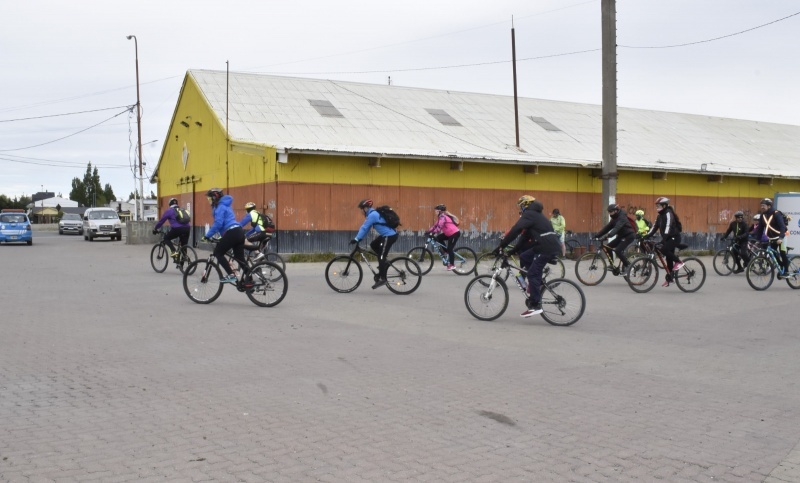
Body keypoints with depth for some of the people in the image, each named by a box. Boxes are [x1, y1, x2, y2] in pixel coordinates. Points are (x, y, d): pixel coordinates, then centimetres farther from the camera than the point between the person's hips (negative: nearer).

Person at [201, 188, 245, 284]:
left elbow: (218, 223, -17)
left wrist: (207, 236, -11)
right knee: (240, 258, 9)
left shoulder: (220, 207, -6)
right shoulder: (224, 205, 24)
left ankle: (231, 275, -7)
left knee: (218, 253, 1)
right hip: (239, 232, 9)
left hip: (232, 233, -9)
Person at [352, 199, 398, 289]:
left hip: (389, 236, -10)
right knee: (373, 245, 18)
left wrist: (356, 239, -13)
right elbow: (365, 227, 18)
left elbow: (364, 228, -16)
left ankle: (382, 279, -7)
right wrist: (359, 238, 15)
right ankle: (384, 263, 19)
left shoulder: (372, 215, -15)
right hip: (388, 235, 10)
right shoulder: (373, 213, 15)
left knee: (381, 257, -7)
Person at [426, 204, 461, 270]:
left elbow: (439, 227, -29)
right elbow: (435, 225, 12)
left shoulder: (443, 217, -18)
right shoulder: (441, 217, 12)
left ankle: (452, 265, 0)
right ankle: (448, 253, 10)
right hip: (449, 233, 10)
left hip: (455, 233, -10)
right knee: (439, 238, 4)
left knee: (450, 249, -7)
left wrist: (433, 233, -34)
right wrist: (428, 231, 5)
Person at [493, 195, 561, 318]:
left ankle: (535, 306, -6)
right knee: (523, 257, 15)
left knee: (532, 275, -7)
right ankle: (537, 283, 14)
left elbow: (515, 231, -17)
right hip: (550, 246, 9)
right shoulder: (535, 215, 25)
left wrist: (501, 246, -15)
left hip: (547, 248, -9)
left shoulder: (529, 215, -6)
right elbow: (525, 236, 28)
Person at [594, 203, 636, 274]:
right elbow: (607, 227, 2)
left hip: (628, 236, -9)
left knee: (618, 250, -23)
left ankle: (627, 265, -4)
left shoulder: (622, 218, -23)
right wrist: (597, 235, -8)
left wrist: (607, 236, -51)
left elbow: (616, 228, -38)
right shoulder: (614, 218, 5)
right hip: (621, 236, 9)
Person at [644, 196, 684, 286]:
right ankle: (669, 279, 15)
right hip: (667, 238, 8)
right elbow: (655, 227, 9)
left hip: (674, 237, -8)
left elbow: (668, 227, -27)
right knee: (669, 259, 9)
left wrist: (663, 239, -37)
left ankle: (678, 261, -10)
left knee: (664, 250, -29)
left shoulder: (668, 214, -16)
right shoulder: (660, 215, 10)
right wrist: (646, 236, -1)